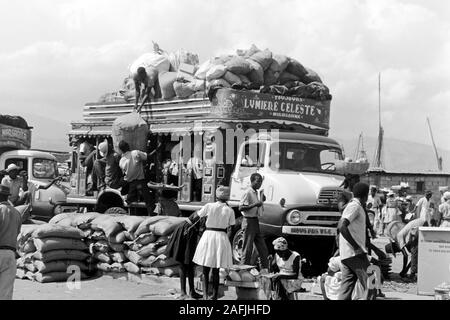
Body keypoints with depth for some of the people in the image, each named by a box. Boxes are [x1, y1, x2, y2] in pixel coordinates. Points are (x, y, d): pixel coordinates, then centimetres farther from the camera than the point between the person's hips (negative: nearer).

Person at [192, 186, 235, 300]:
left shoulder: (209, 206, -4)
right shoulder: (229, 210, -1)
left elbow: (198, 215, 9)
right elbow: (231, 228, 2)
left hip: (208, 235, -1)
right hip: (221, 237, 1)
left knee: (205, 270, 8)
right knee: (216, 271, 10)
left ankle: (205, 295, 1)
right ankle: (214, 296, 15)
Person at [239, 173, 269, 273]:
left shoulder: (256, 193, 14)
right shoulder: (248, 193, -12)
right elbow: (240, 208, -20)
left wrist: (262, 200, 10)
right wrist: (255, 204, -25)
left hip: (256, 221, 9)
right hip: (249, 221, -9)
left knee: (262, 248, 9)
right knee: (248, 248, -5)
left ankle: (265, 269, 14)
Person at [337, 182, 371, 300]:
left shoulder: (350, 205, 19)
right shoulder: (355, 206, -10)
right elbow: (342, 227, -23)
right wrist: (356, 246, -20)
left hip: (346, 255, 9)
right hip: (355, 254, -9)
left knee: (346, 288, 6)